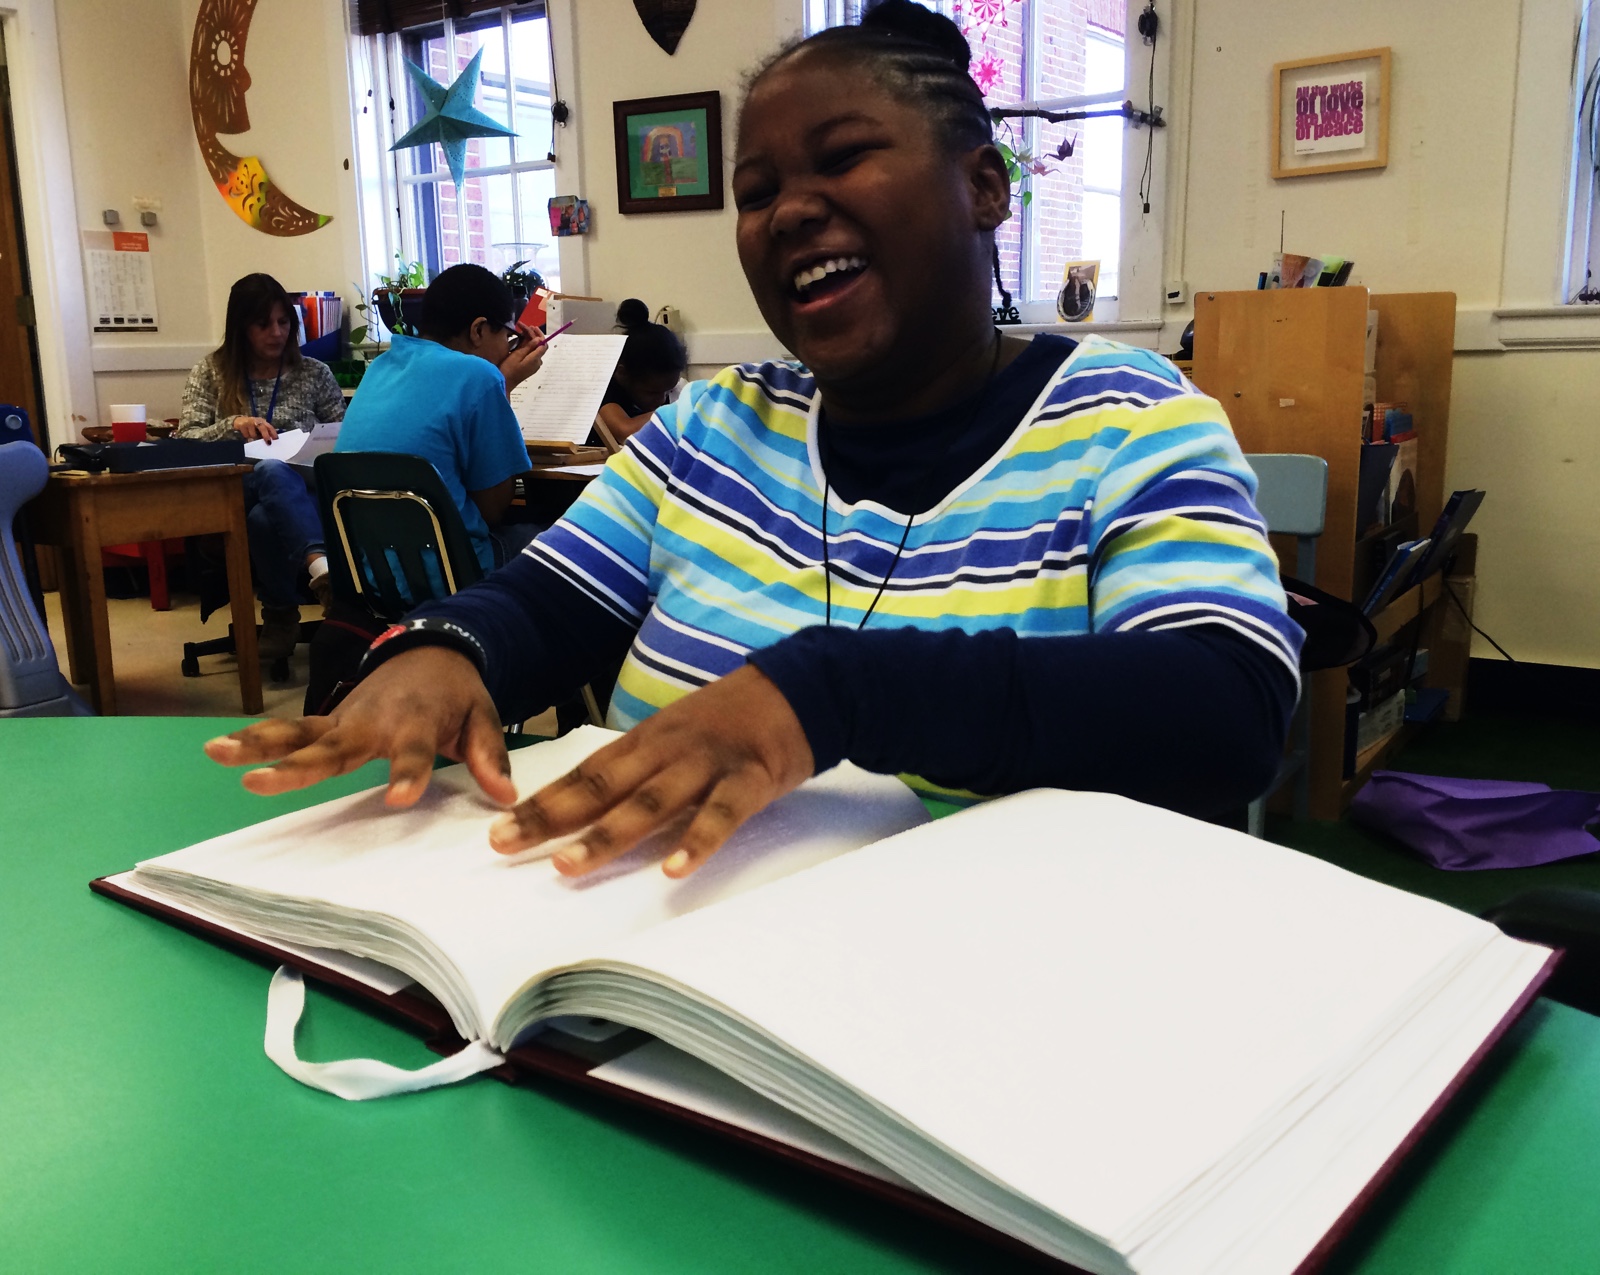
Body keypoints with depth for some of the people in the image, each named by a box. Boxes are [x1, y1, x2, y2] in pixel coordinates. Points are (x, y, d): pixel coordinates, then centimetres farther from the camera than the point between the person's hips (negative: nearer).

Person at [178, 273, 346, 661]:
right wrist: (232, 425, -14)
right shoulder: (210, 372, 14)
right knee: (273, 472, -41)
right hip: (235, 497, -1)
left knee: (264, 517, -40)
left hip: (304, 491, 1)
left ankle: (282, 615, -32)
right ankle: (321, 569, -56)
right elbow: (184, 442, 5)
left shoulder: (315, 374, 16)